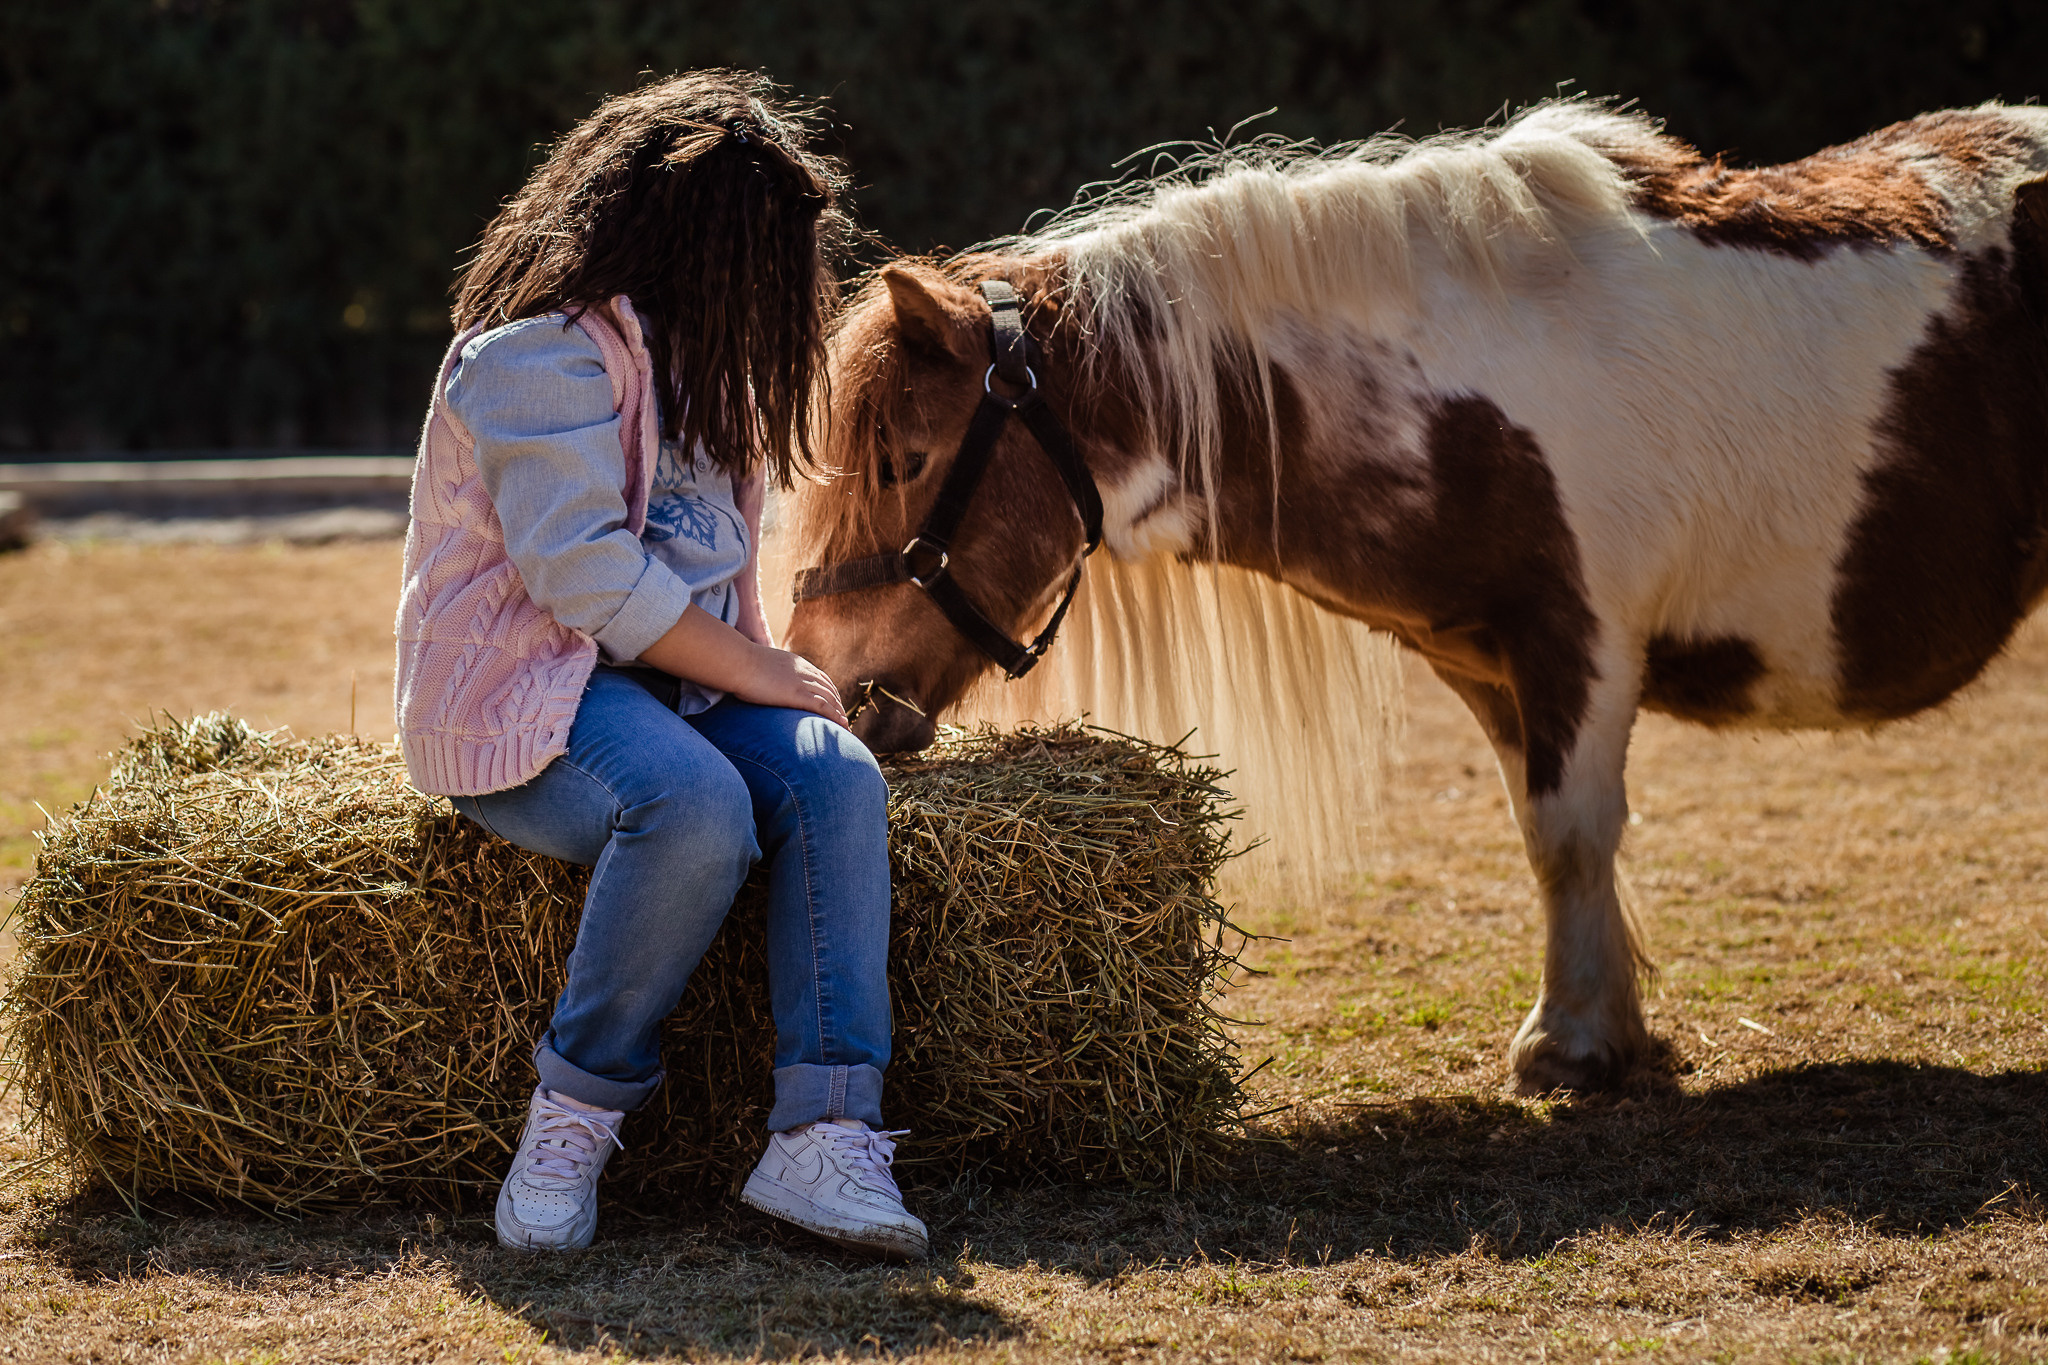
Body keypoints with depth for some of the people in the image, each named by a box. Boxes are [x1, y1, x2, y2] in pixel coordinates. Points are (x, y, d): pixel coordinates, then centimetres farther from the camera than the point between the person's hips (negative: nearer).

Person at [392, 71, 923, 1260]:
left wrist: (772, 667, 11)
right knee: (698, 807, -37)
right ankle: (575, 1117, -20)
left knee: (837, 778, -23)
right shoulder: (542, 353, -11)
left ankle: (826, 1136, -33)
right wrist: (757, 672, -15)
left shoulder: (686, 357, 22)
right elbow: (586, 573, -20)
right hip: (526, 694, -8)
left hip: (677, 678, 8)